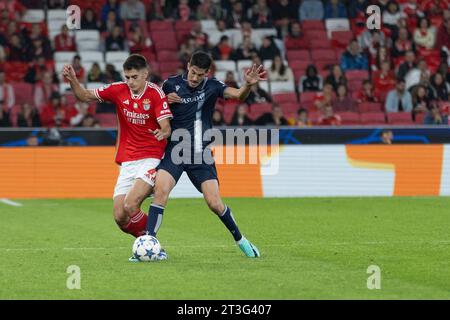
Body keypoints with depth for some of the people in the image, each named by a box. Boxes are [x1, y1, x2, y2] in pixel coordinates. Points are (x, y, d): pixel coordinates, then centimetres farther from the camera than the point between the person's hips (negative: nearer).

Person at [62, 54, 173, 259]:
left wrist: (162, 133, -39)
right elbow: (84, 96, 11)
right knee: (120, 217, -4)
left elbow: (166, 128, -16)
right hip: (127, 162, 5)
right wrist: (72, 80, -7)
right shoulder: (118, 90, 2)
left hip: (151, 159, -5)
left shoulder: (156, 94, -10)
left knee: (130, 205, -24)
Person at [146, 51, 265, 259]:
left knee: (214, 203, -6)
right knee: (160, 189, -23)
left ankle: (240, 239, 18)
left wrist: (248, 85, -37)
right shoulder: (171, 84, 1)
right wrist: (166, 101, -9)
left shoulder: (212, 86, -1)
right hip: (175, 151, 0)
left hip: (201, 155, 0)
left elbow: (238, 95, -15)